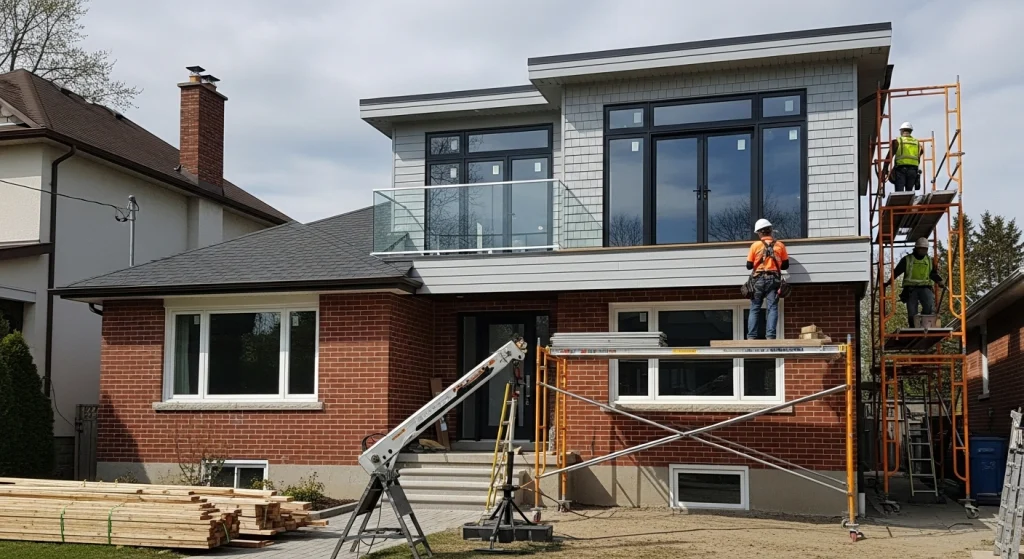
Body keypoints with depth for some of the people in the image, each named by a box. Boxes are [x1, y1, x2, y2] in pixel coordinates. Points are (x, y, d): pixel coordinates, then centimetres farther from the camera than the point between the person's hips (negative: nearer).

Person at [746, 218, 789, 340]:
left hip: (758, 280, 0)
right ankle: (770, 336, -11)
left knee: (755, 309, 5)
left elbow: (749, 266, 3)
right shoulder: (780, 245, 5)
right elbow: (786, 265, 10)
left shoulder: (755, 245, 0)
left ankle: (751, 336, 1)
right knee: (772, 308, -1)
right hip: (773, 279, 0)